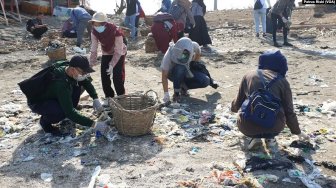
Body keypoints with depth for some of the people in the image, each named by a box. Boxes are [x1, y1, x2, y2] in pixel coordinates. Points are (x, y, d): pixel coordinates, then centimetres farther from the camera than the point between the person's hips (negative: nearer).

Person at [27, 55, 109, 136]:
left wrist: (95, 99, -14)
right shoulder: (61, 84, -39)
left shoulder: (67, 66, -18)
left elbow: (86, 81, 0)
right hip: (37, 102, -8)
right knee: (62, 112, -35)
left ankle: (68, 116, 7)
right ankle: (45, 121, -2)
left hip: (53, 96, 8)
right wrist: (93, 124, -40)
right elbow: (70, 112, -40)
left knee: (77, 85, -10)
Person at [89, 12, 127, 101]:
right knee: (104, 77, 2)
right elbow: (93, 49, -14)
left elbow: (118, 51, -29)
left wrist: (112, 65, -35)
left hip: (119, 54, -5)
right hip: (106, 54, 5)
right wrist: (91, 64, -20)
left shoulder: (115, 31, -34)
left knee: (117, 77, -12)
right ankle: (109, 97, 20)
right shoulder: (94, 32, -18)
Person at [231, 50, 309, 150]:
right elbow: (289, 111, 12)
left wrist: (233, 108, 45)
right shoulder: (282, 81, 7)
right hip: (274, 128, 0)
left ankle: (255, 138, 12)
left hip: (248, 128, 0)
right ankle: (270, 138, 14)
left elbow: (238, 102, 20)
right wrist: (297, 131, 29)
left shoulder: (249, 76, 9)